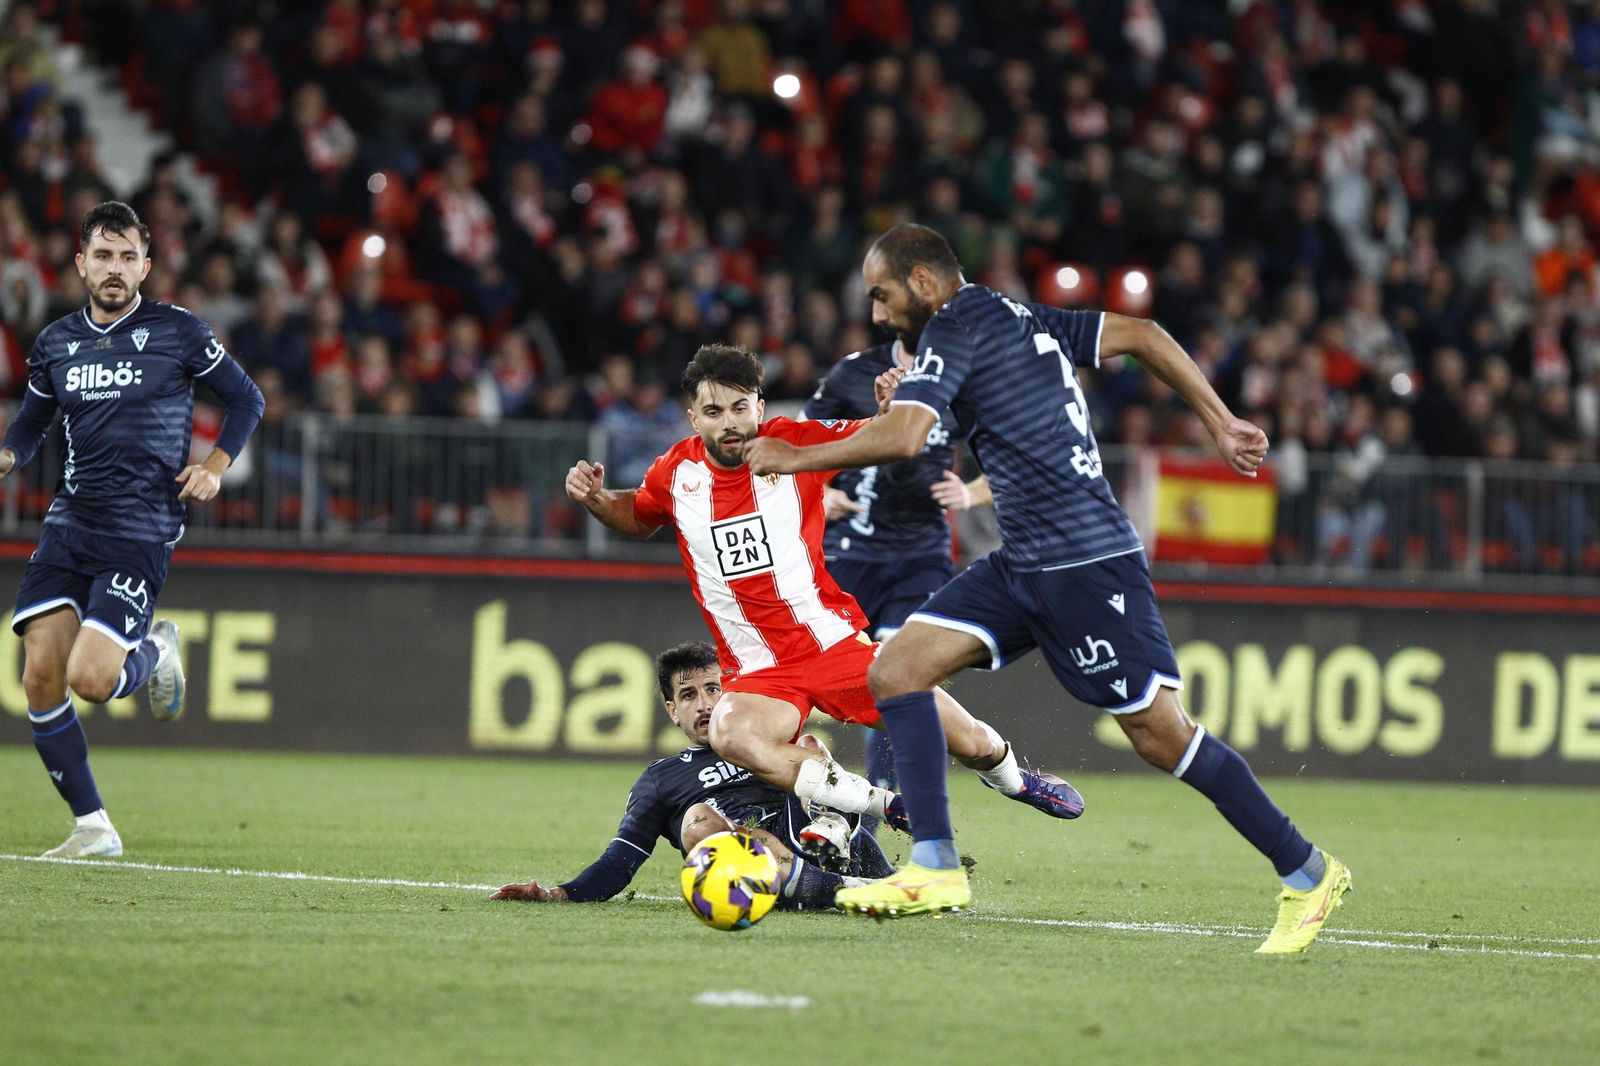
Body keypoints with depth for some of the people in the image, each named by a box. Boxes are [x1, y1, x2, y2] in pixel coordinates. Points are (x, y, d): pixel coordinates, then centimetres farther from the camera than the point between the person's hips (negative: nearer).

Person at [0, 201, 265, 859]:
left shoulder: (178, 333, -1)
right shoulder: (56, 343, 10)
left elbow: (246, 399, 10)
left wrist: (215, 466, -2)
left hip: (141, 533, -4)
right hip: (68, 526, 4)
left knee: (90, 679, -18)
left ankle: (155, 652, 18)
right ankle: (92, 828, 3)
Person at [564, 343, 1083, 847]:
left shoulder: (796, 442, -6)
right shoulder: (676, 472, 1)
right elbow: (638, 517, 24)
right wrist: (594, 498, 4)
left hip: (836, 642, -1)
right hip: (757, 673, 1)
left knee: (970, 743, -5)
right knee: (731, 734, -36)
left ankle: (1010, 776, 36)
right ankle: (881, 805, -21)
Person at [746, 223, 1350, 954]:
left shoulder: (958, 325, -9)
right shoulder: (1023, 318, 17)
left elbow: (902, 436, -21)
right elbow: (1141, 336, 18)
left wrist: (795, 457, -8)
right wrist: (1221, 425, 19)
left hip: (1086, 564, -10)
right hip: (1024, 565, 10)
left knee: (1159, 735, -6)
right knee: (896, 669, 0)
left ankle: (1307, 874, 5)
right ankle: (935, 871, -3)